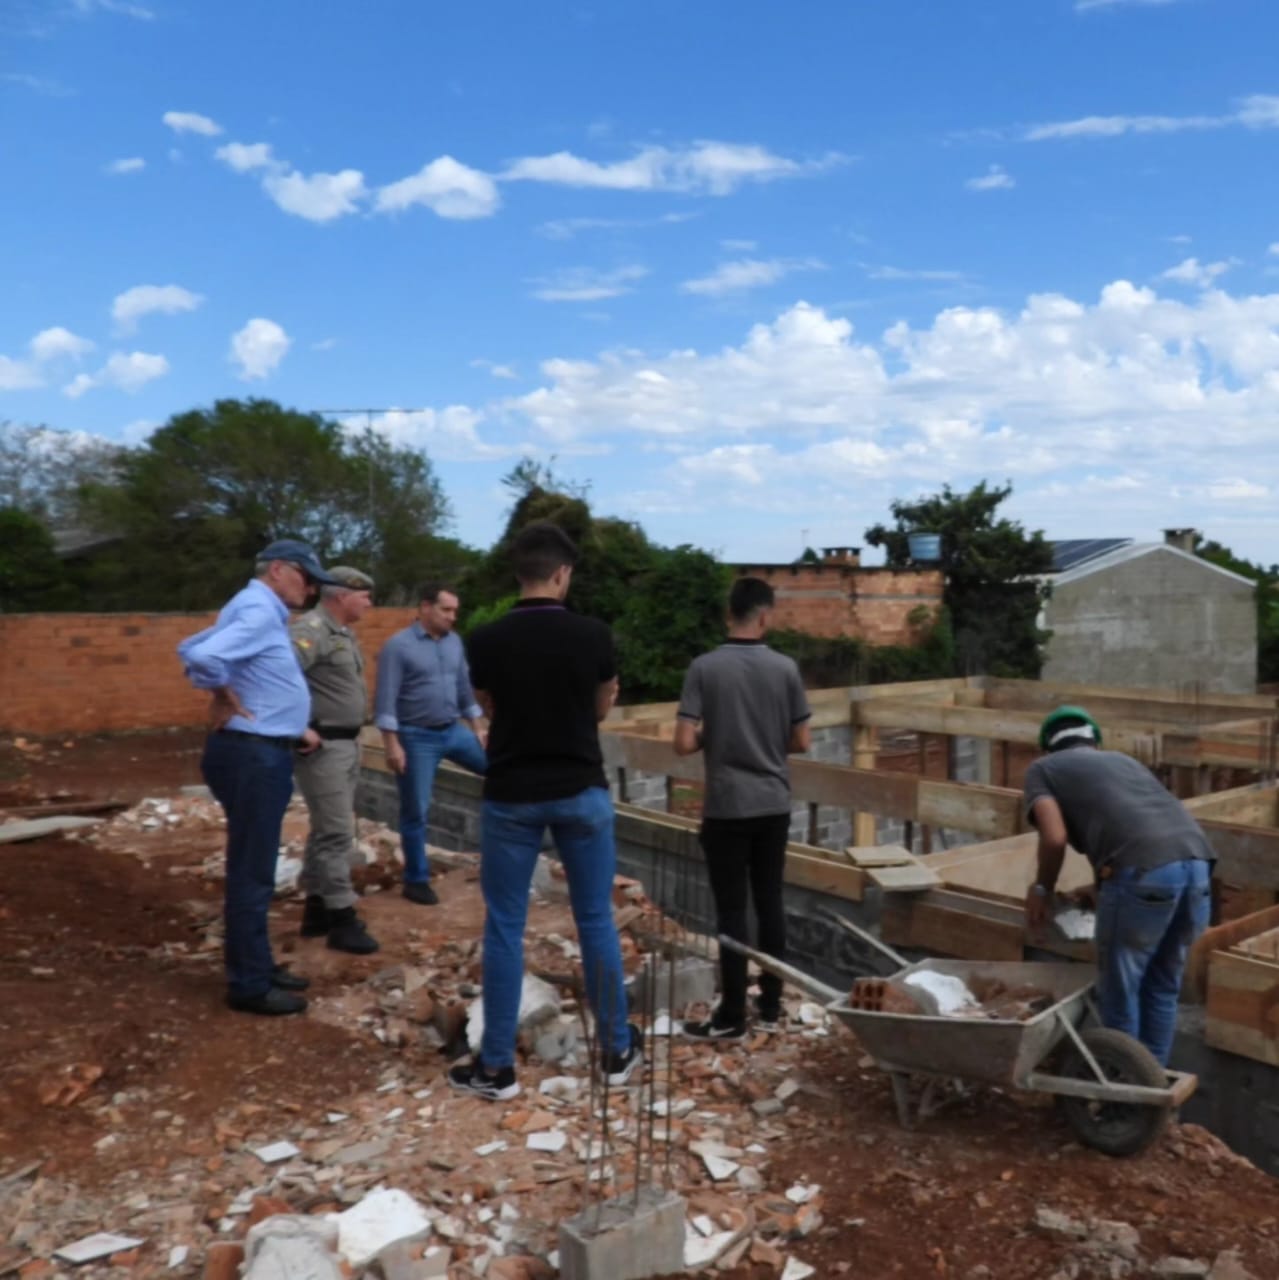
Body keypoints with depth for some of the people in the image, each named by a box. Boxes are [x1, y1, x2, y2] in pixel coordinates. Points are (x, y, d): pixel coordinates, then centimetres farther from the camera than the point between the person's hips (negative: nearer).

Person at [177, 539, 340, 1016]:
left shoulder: (261, 610, 15)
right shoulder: (258, 610, -17)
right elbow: (203, 656, -33)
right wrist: (226, 697, -14)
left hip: (261, 752, 11)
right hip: (254, 756, -11)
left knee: (253, 870, 18)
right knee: (251, 874, -1)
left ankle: (254, 968, 30)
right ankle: (248, 985, 9)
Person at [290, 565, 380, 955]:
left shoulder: (344, 633, 13)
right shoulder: (312, 629, -17)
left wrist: (351, 737, 14)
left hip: (346, 743, 10)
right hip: (321, 746, -10)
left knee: (328, 829, 16)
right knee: (337, 832, -5)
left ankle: (317, 909, 27)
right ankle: (342, 919, 4)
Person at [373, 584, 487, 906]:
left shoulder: (454, 641, 6)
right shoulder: (398, 646, -13)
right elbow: (386, 700, -15)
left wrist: (476, 728, 13)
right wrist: (392, 745, -19)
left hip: (454, 731, 6)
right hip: (417, 738, -6)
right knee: (415, 811, 3)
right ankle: (416, 880, 16)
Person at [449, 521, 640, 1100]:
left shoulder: (486, 640, -8)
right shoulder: (593, 635, -8)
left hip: (511, 798, 0)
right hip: (582, 793, 1)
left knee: (504, 928, 8)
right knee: (596, 921, 12)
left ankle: (497, 1066, 15)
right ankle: (617, 1050, 23)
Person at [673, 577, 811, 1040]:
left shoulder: (704, 667, -11)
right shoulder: (785, 668, -3)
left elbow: (683, 744, -14)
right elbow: (802, 742, 2)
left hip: (726, 808, -3)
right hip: (773, 806, 3)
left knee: (731, 911, 4)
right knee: (770, 903, 13)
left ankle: (732, 1016, 12)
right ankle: (770, 1007, 22)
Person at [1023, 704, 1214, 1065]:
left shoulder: (1042, 769, 18)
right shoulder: (1123, 760, 35)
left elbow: (1055, 838, 1)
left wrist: (1042, 889, 18)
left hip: (1142, 872, -6)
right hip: (1197, 862, 6)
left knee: (1119, 989, 15)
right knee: (1163, 987, 24)